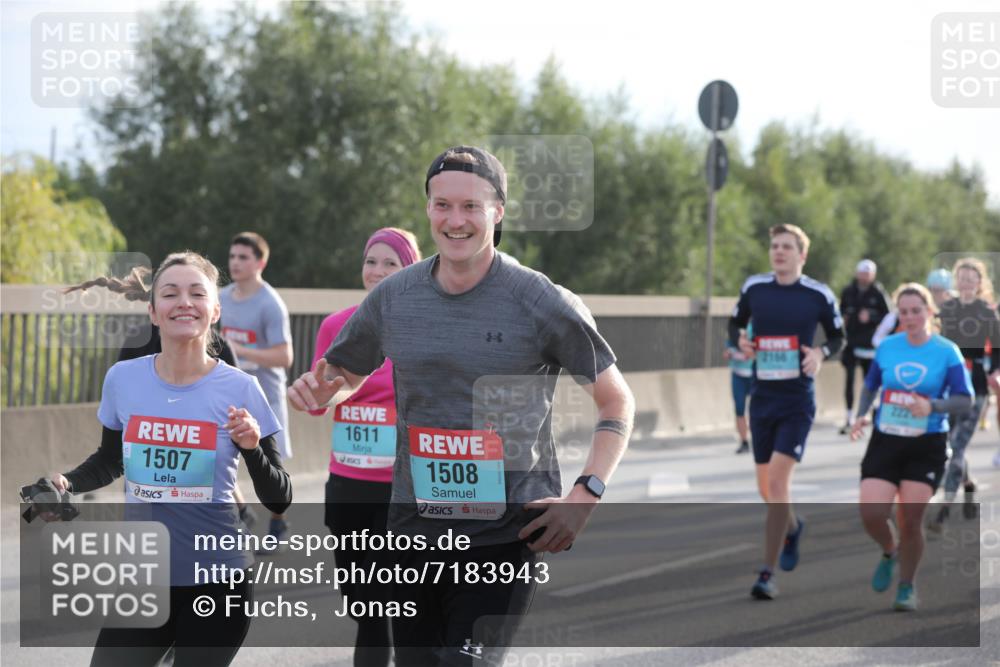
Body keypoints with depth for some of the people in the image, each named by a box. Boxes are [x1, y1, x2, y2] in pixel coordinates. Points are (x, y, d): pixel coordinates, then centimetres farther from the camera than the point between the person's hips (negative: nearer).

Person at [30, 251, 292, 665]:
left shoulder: (239, 390, -8)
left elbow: (279, 500, -4)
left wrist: (251, 448, -22)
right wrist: (66, 484, 0)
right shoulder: (122, 379, -1)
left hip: (216, 583, -3)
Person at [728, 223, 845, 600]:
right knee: (766, 489, 11)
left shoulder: (819, 295, -4)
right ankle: (792, 527, 46)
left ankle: (767, 574, -13)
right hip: (762, 398, 4)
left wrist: (821, 353, -12)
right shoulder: (753, 288, 2)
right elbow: (735, 324, 17)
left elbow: (838, 337, 10)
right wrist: (740, 340, -6)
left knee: (778, 481, -16)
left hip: (797, 402, -4)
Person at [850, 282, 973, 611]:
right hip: (885, 440, 2)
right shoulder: (887, 347, 2)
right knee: (871, 513, -12)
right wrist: (861, 416, -1)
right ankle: (889, 552, 22)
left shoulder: (946, 351, -5)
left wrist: (932, 406, -23)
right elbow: (870, 386, 16)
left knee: (910, 519, -4)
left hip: (926, 447, -2)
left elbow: (965, 399, -6)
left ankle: (907, 586, 17)